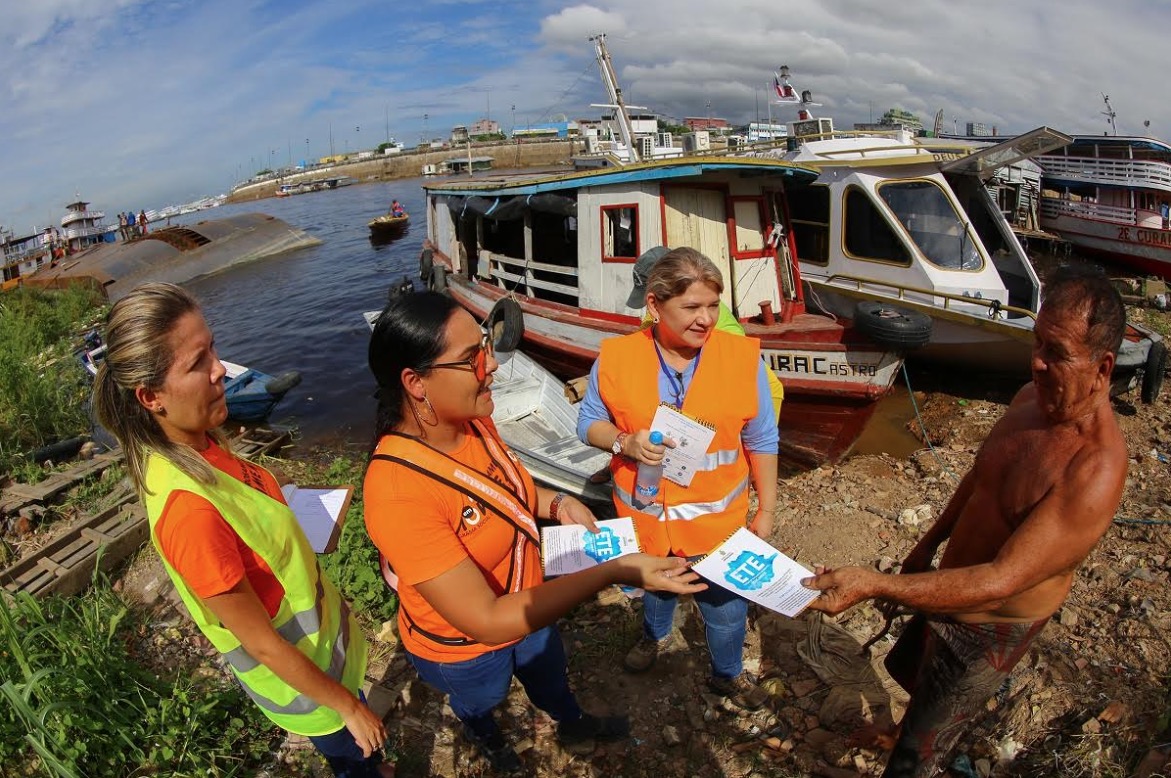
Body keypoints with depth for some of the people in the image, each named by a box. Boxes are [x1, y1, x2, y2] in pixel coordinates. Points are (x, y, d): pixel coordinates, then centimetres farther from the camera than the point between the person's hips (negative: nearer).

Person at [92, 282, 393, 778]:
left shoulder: (200, 445, -12)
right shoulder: (189, 508, -37)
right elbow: (261, 642, -26)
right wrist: (349, 706, -13)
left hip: (318, 638, 7)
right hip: (302, 680, -7)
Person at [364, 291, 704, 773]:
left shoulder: (472, 422, -19)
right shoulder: (398, 493, -42)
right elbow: (486, 621, -38)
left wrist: (559, 505, -15)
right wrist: (612, 573, -40)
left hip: (524, 605, 5)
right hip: (463, 648, -4)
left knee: (550, 675, 33)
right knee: (479, 704, 30)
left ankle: (574, 728, 66)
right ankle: (488, 743, 66)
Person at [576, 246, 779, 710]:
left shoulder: (743, 357, -16)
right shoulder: (615, 359, -16)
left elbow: (761, 442, -6)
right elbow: (588, 422, -4)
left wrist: (766, 510, 1)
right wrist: (625, 442, -24)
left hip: (717, 520, -1)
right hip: (645, 518, 2)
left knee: (726, 608, 18)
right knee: (654, 586, 30)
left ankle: (728, 674, 50)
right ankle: (657, 634, 64)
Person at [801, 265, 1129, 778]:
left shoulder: (1095, 472, -35)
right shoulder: (1031, 399, -9)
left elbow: (1002, 581, -37)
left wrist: (876, 586, -43)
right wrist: (928, 546, 15)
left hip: (988, 629, -8)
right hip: (951, 588, 8)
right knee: (909, 669, 34)